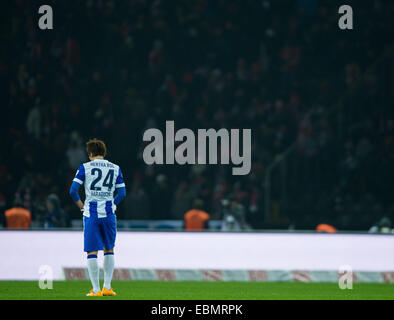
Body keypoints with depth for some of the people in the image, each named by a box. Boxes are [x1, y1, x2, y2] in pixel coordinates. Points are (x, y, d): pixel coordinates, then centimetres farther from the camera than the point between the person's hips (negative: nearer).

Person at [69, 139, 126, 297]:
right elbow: (122, 193, 8)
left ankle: (96, 290, -1)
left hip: (91, 214, -2)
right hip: (109, 213, 2)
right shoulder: (115, 168, 8)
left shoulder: (85, 167, 0)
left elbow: (73, 190, -6)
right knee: (109, 249, 15)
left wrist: (80, 204, 9)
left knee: (92, 252, 1)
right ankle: (107, 287, 13)